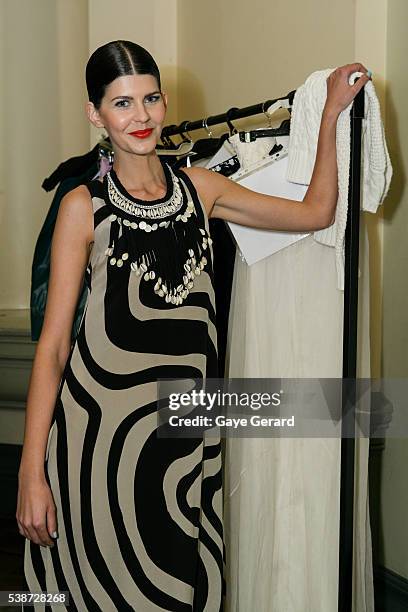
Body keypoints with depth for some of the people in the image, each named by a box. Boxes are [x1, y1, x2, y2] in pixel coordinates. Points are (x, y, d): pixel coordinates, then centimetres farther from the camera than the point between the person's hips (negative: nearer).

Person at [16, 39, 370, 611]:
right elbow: (52, 344, -7)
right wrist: (32, 472, -11)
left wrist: (331, 112, 11)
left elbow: (315, 212, 12)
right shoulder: (84, 206, -5)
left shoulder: (199, 188, 7)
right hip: (101, 425, -3)